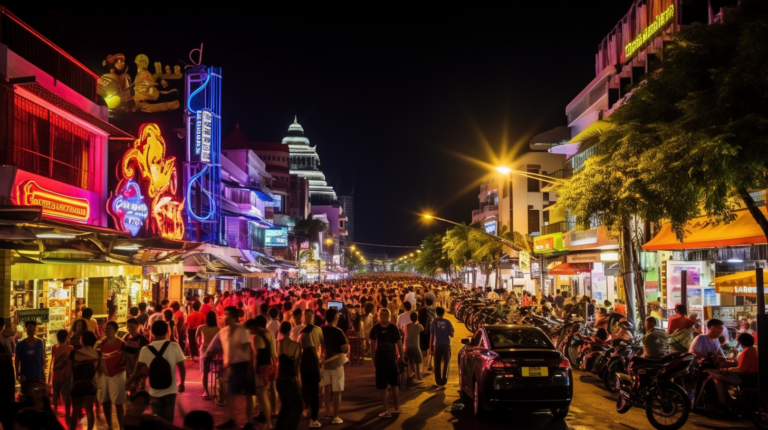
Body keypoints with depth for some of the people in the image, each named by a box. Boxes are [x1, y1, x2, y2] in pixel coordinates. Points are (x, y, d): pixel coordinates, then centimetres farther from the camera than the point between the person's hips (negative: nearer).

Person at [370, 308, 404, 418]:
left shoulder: (393, 328, -6)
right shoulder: (375, 329, -3)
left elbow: (399, 343, 0)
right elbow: (373, 343, 6)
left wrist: (401, 356, 0)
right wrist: (374, 358, 5)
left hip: (392, 359, -1)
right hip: (380, 360, 1)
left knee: (394, 384, 11)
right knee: (382, 387, 6)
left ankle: (397, 408, 19)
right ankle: (386, 410, 15)